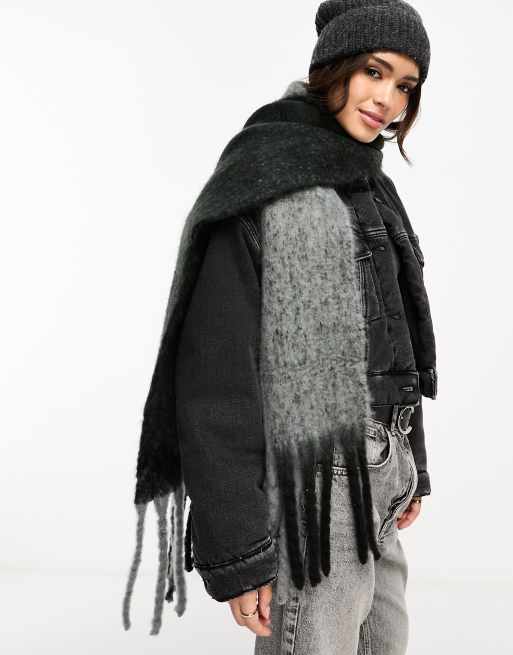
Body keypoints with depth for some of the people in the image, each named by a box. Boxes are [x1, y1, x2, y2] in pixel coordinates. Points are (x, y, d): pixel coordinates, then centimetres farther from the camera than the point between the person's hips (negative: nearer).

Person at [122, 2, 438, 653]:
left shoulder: (369, 189, 11)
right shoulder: (259, 181, -15)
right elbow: (214, 369, -20)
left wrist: (408, 465, 19)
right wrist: (234, 551, -21)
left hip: (369, 478, 9)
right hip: (304, 489, -8)